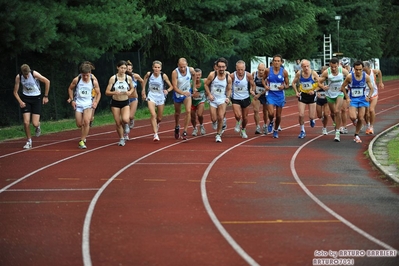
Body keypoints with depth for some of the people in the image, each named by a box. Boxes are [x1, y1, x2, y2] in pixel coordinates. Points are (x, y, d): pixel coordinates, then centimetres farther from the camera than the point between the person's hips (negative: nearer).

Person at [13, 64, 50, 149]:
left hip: (36, 98, -2)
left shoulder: (34, 74, -21)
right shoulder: (18, 77, -13)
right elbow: (15, 92, -3)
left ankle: (38, 126, 29)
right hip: (25, 98, 2)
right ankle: (29, 141, 11)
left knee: (35, 124, -10)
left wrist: (46, 96, -4)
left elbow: (47, 81, -8)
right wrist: (20, 101, -19)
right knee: (26, 122, -9)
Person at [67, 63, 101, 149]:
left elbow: (98, 93, 7)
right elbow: (70, 89, 8)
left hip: (88, 104, -1)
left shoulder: (94, 82, -7)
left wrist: (96, 102, -7)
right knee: (79, 124, 0)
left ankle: (82, 141, -13)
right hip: (78, 104, 1)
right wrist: (72, 100, 0)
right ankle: (84, 136, 35)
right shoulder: (76, 80, -8)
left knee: (86, 122, -21)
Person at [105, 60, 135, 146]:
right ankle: (121, 139, 23)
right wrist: (114, 92, -28)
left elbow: (132, 88, 15)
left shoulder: (128, 78, -3)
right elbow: (107, 92, -7)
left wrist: (129, 92, -8)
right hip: (115, 103, 0)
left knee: (125, 119, -23)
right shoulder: (113, 78, -8)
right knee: (118, 123, 2)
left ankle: (126, 125, 15)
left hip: (125, 102, 0)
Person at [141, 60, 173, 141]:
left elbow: (171, 86, -5)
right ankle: (155, 134, -22)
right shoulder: (149, 74, -10)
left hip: (160, 97, 1)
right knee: (153, 115, -21)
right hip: (151, 97, -1)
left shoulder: (163, 76, -13)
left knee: (159, 118, 13)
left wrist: (167, 90, -26)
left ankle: (157, 124, 50)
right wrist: (143, 91, 15)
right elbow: (144, 80, 14)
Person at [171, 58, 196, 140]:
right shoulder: (175, 73, -28)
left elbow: (195, 75, 9)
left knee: (188, 111, -18)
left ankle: (185, 132, -13)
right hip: (177, 94, -1)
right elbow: (175, 87, -31)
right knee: (177, 113, 17)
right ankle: (177, 127, 47)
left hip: (187, 93, 1)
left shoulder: (190, 70, -18)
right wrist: (183, 92, -47)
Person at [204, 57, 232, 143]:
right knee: (214, 119, -1)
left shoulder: (228, 78, -8)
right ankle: (214, 122, 39)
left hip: (222, 99, 0)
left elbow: (229, 89, 7)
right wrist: (209, 94, -12)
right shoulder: (212, 75, -13)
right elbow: (206, 84, -1)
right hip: (213, 99, 0)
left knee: (220, 118, -13)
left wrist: (228, 97, -9)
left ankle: (218, 135, 5)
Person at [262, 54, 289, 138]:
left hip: (280, 95, 1)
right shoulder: (268, 71, -5)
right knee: (271, 113, -17)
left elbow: (287, 85, 3)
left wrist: (283, 86, -19)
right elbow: (263, 79, 13)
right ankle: (271, 122, 19)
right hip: (271, 95, -1)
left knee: (278, 115, 10)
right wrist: (265, 85, -6)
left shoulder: (284, 72, -6)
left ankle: (276, 131, 32)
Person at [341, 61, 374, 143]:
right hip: (352, 99, -2)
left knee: (361, 118, 1)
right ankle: (354, 120, 20)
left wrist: (368, 97, -15)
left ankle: (356, 135, 20)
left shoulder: (366, 77, -11)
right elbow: (343, 87, -3)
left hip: (362, 99, 2)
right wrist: (347, 98, -10)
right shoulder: (350, 77, -17)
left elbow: (371, 89, 2)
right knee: (353, 117, -19)